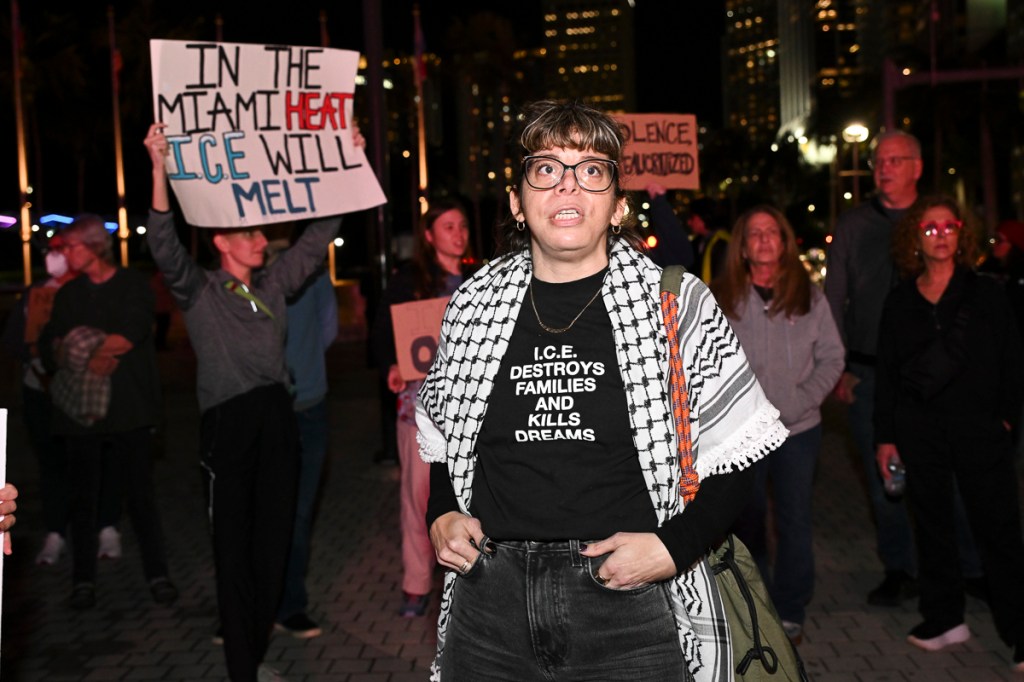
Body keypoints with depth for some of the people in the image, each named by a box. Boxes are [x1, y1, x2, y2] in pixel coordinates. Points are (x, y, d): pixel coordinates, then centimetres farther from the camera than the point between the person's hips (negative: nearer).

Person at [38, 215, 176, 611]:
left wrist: (81, 348, -5)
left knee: (141, 494, -1)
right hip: (81, 407, 3)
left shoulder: (132, 285, 1)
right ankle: (83, 580, 15)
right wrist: (88, 359, -12)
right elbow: (49, 351, 5)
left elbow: (129, 336, -14)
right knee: (83, 496, 5)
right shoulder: (68, 294, 13)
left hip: (128, 409, -3)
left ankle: (157, 575, 9)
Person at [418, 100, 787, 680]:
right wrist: (442, 515, 3)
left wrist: (673, 546, -12)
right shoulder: (474, 304, 6)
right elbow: (440, 436, 19)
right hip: (490, 605, 3)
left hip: (632, 611, -2)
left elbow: (738, 455, -1)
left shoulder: (678, 303, -2)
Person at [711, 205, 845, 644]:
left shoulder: (809, 297, 2)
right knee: (747, 522, 9)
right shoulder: (719, 299, -1)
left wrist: (798, 403, -9)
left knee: (795, 522, 7)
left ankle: (791, 612, 22)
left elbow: (832, 358, 3)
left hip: (799, 428, 1)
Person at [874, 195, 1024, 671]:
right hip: (919, 430, 2)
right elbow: (886, 373, 8)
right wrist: (885, 436, 6)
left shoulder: (985, 293, 2)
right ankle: (944, 619, 23)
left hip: (980, 430, -2)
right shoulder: (899, 302, 7)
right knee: (931, 524, 10)